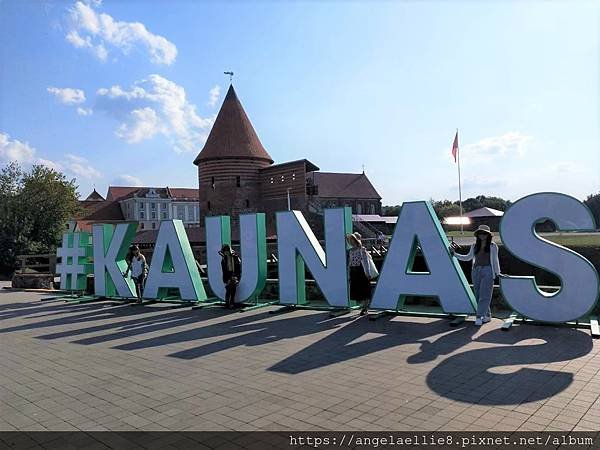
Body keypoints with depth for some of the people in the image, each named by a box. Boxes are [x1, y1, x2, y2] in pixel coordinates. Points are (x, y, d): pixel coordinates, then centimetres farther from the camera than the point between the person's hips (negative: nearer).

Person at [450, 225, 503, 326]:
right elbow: (468, 257, 22)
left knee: (484, 295, -10)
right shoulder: (474, 246, 13)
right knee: (478, 295, 4)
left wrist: (497, 272, 2)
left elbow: (495, 260, 8)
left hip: (488, 271, -4)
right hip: (476, 271, 4)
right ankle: (487, 315, 18)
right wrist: (455, 254, 16)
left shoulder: (492, 246, 4)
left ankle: (479, 317, -13)